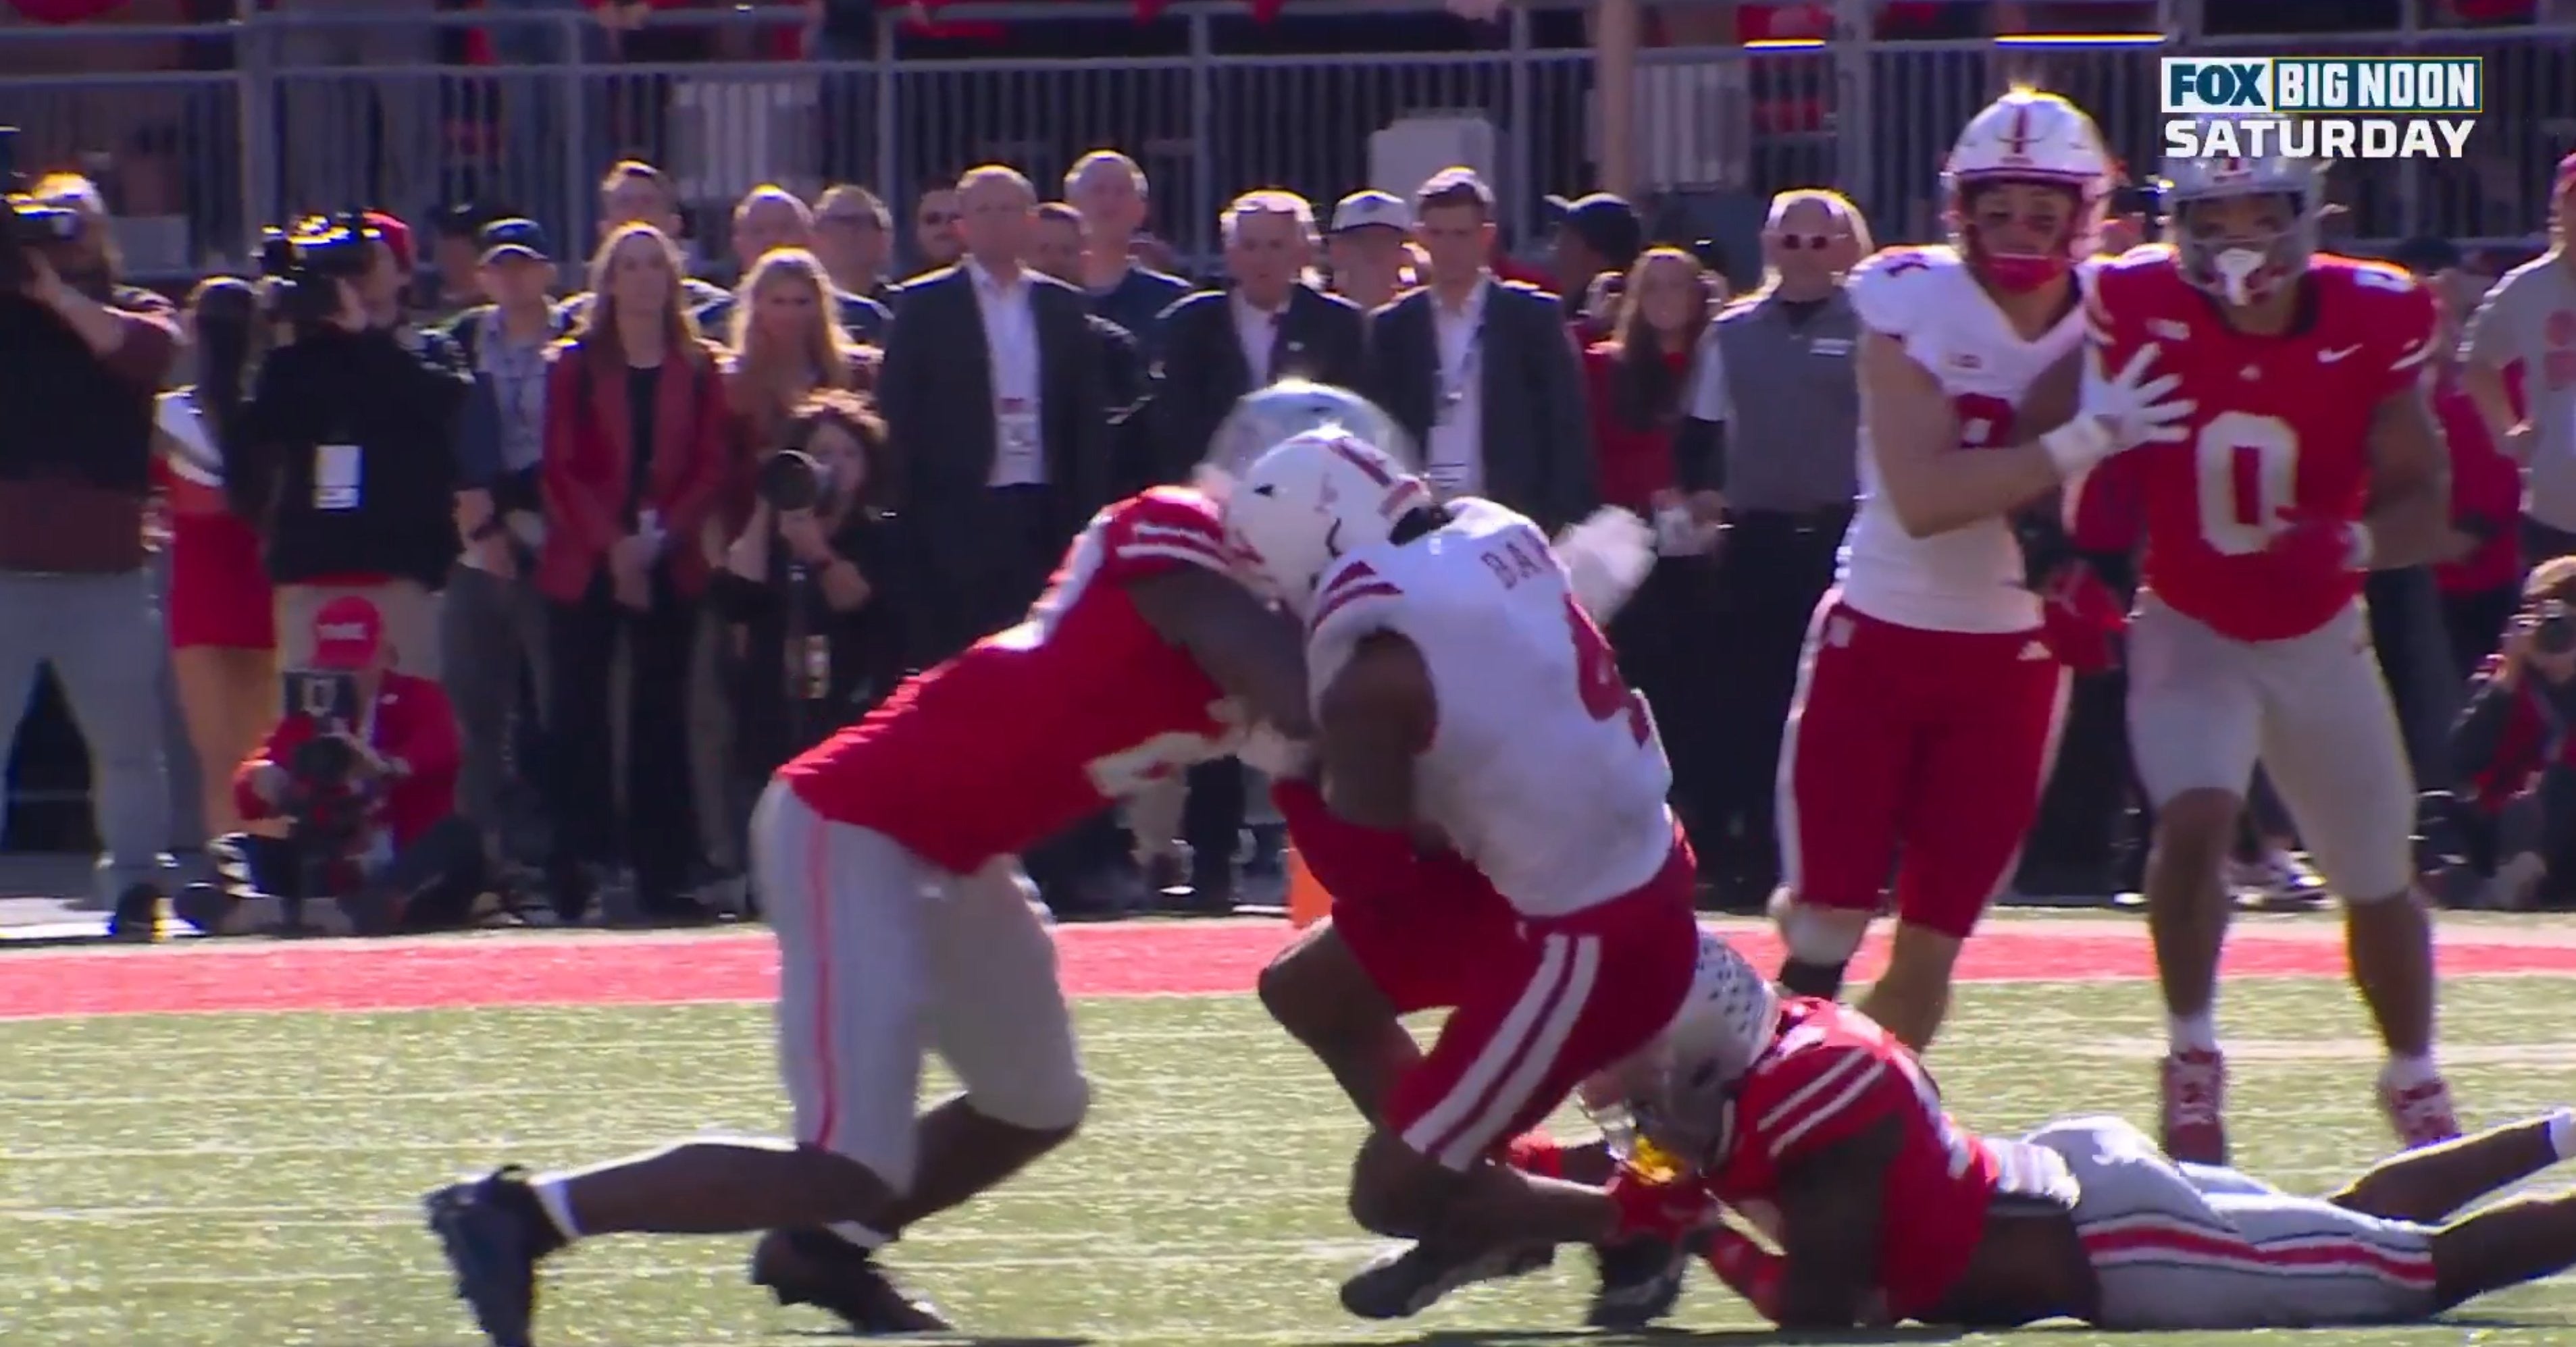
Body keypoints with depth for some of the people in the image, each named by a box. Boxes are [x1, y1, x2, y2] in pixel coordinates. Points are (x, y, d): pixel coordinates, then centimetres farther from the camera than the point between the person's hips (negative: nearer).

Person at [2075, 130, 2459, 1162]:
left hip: (2319, 638, 2)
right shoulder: (2145, 313, -17)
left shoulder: (2370, 323, -16)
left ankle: (2414, 1078, 36)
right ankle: (2193, 1056, -7)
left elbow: (2425, 506, -14)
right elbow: (2106, 473, -2)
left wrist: (2358, 543, -34)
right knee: (2194, 818, -27)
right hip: (2191, 632, -2)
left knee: (2378, 878, 11)